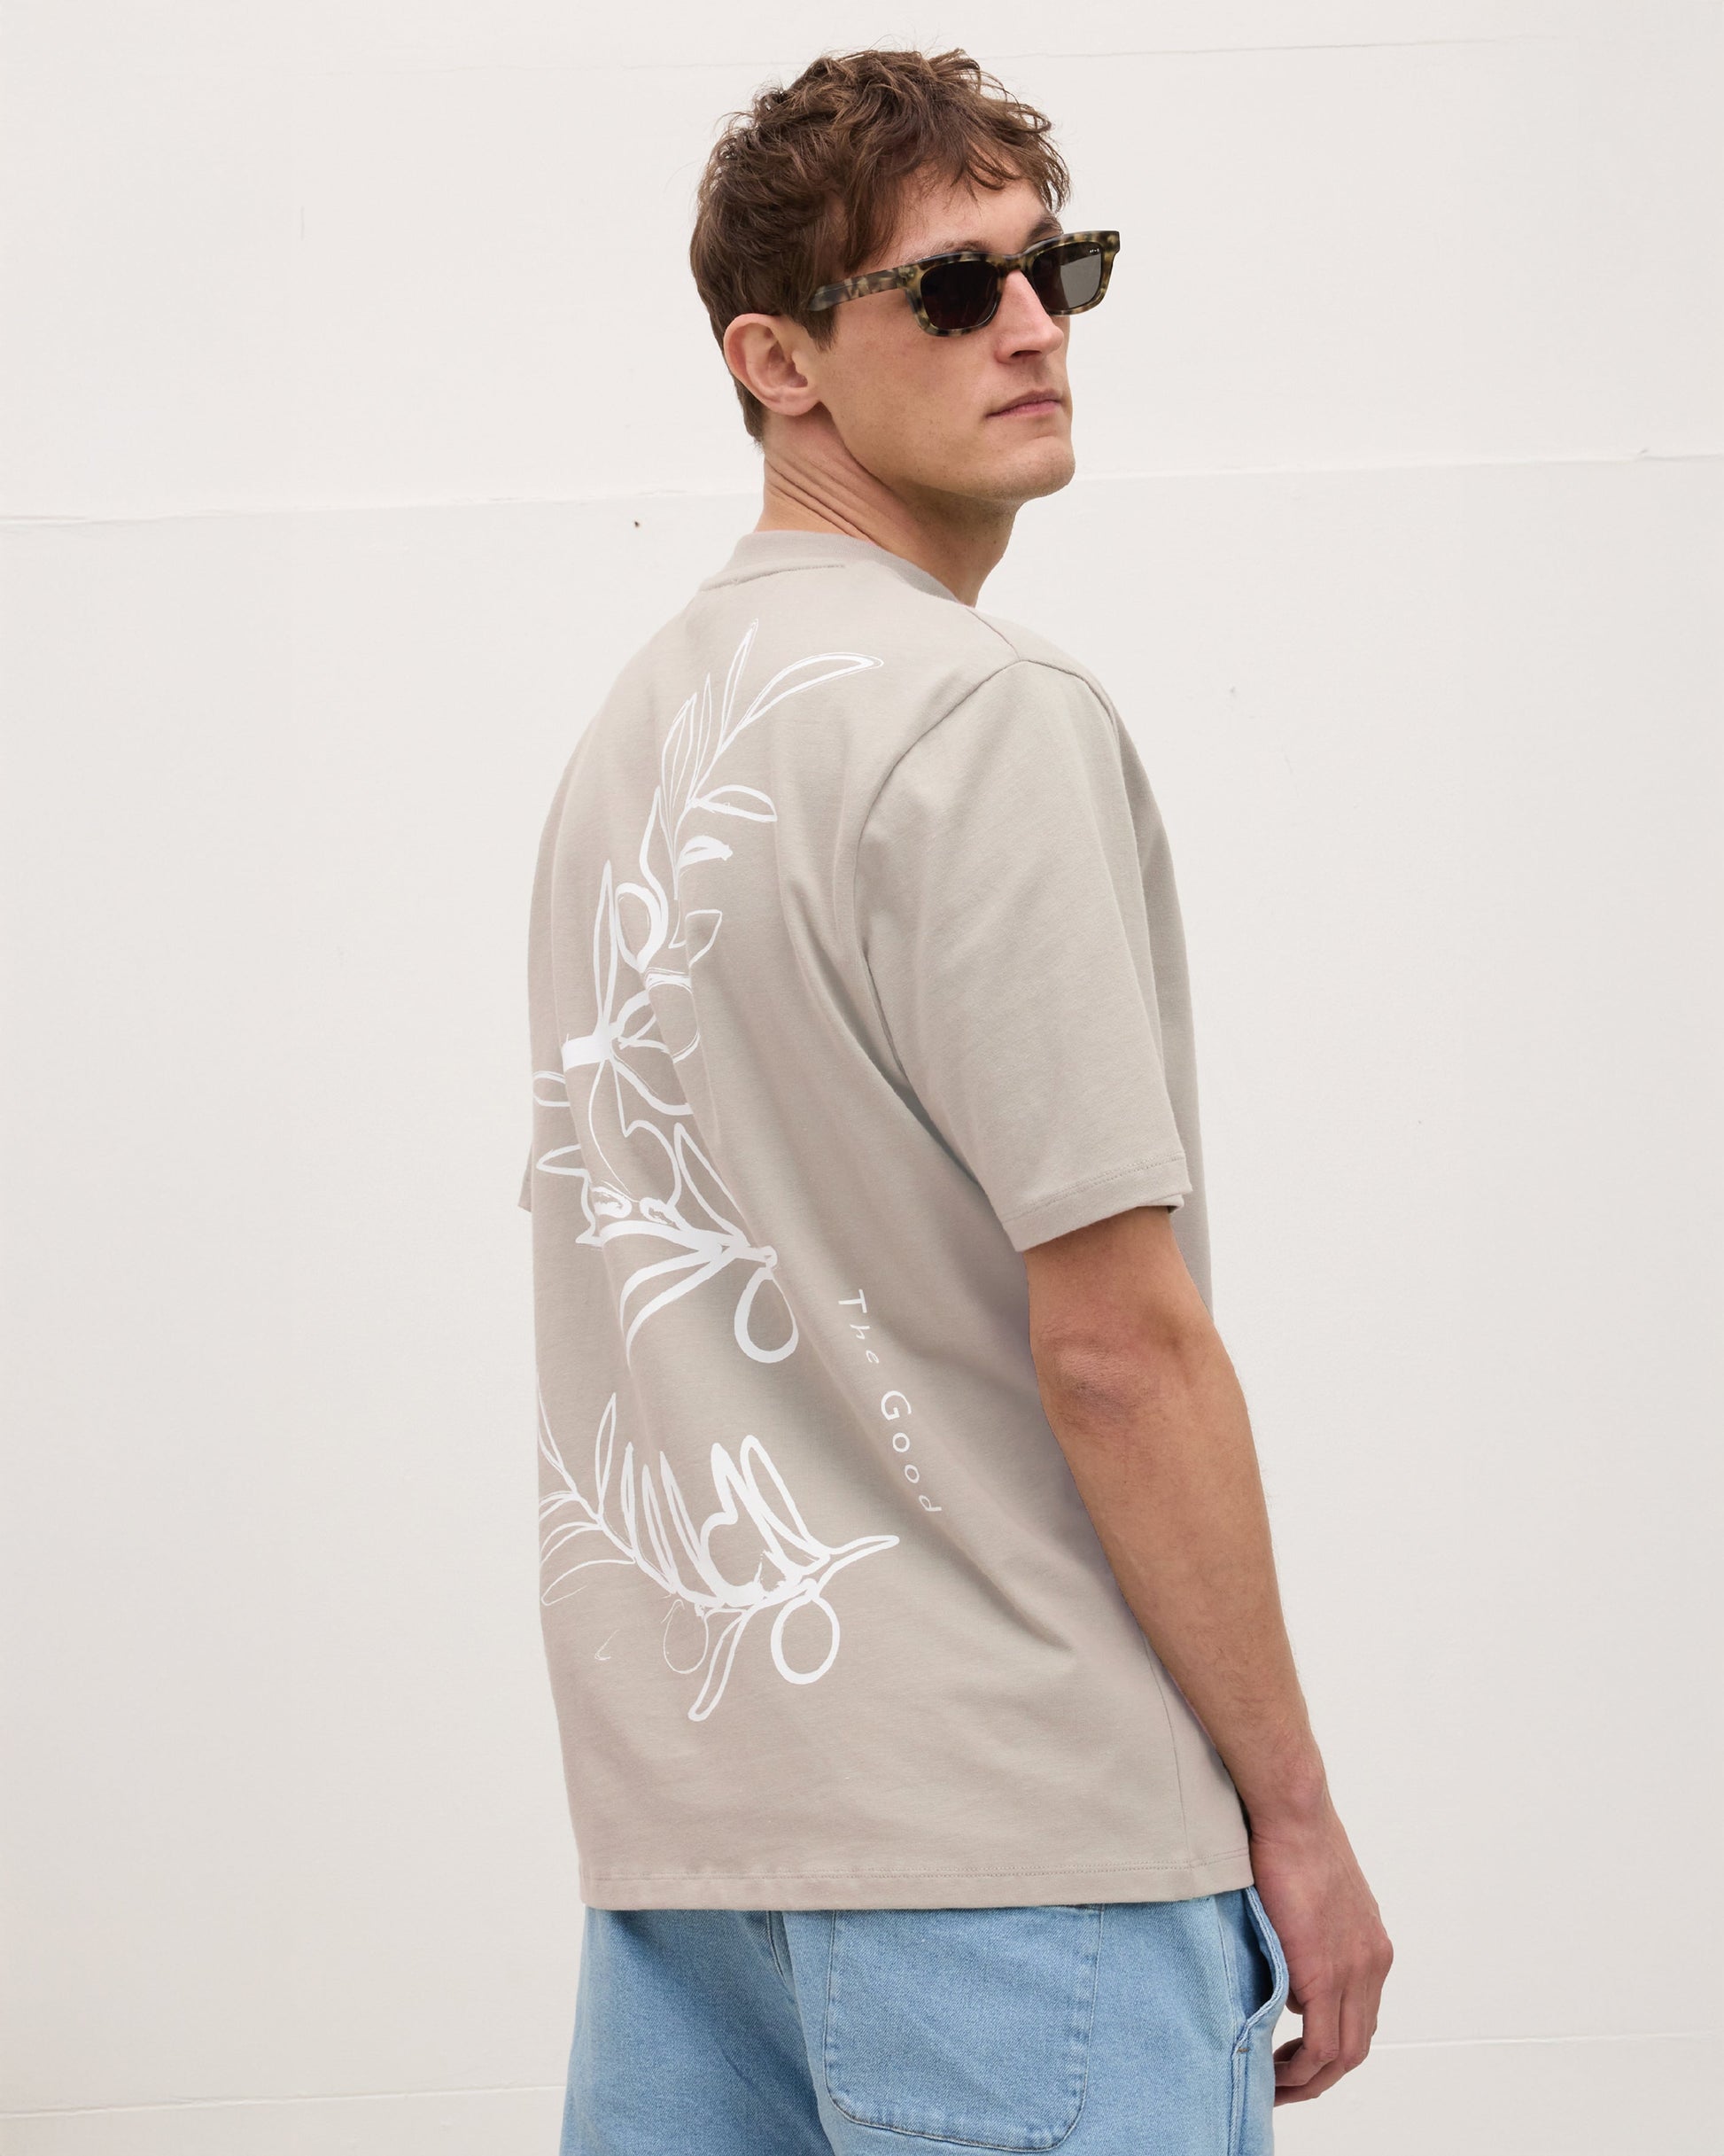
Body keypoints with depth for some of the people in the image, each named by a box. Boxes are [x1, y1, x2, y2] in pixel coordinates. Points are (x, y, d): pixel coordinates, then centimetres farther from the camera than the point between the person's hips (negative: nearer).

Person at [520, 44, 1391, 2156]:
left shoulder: (632, 727, 14)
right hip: (1000, 1821, -9)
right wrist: (1291, 1803, -8)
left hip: (669, 1795, 9)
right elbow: (1117, 1339, -17)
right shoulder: (985, 715, -13)